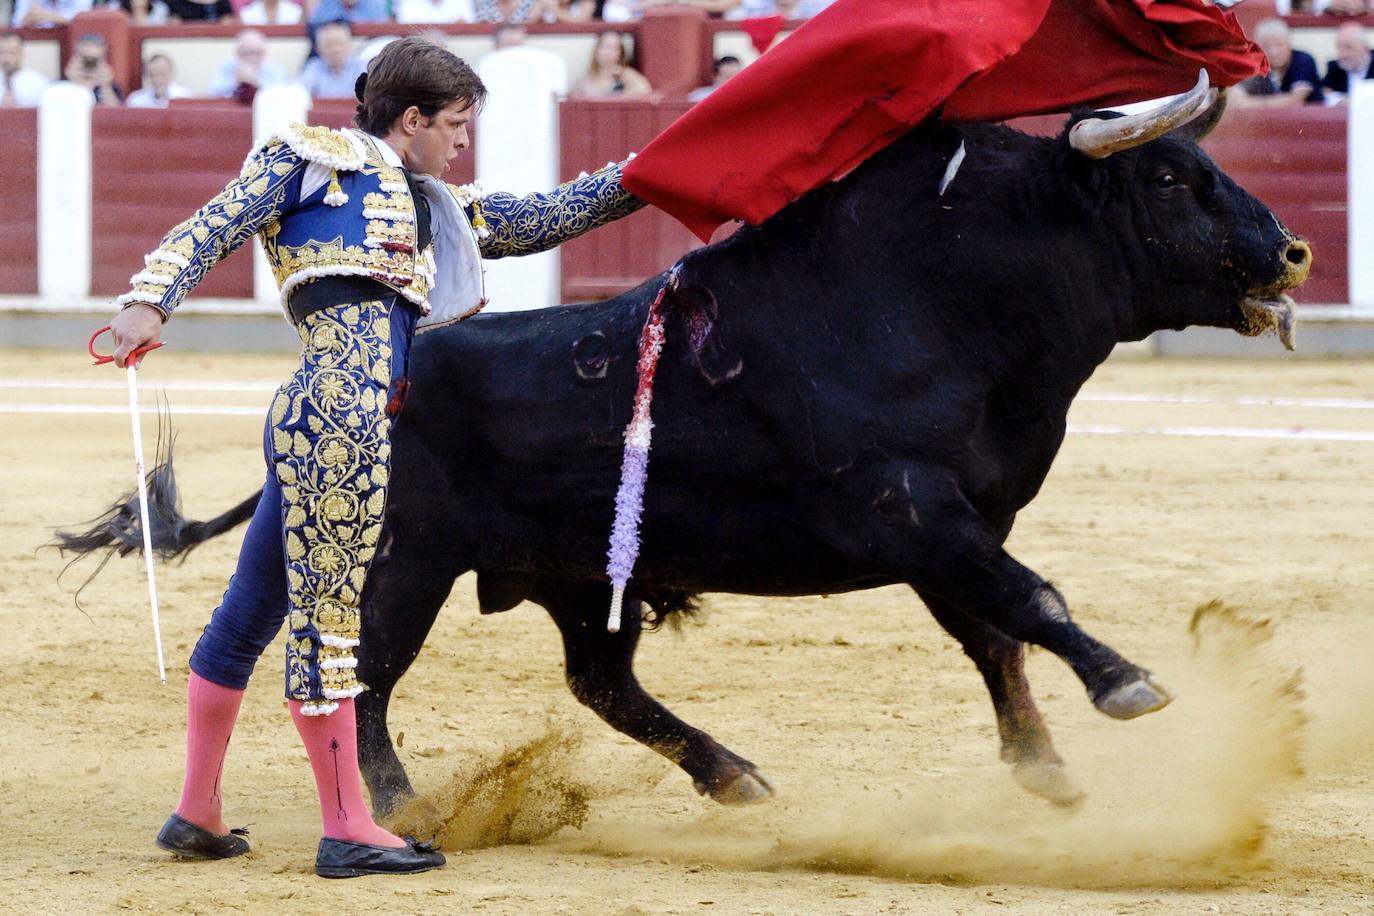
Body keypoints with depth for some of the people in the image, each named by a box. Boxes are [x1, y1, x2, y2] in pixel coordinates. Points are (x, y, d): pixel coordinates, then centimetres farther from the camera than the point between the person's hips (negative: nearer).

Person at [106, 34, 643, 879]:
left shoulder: (444, 209, 29)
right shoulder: (313, 159, 7)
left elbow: (548, 218, 32)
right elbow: (213, 229, 0)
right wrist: (151, 301, -14)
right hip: (337, 414, -9)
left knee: (254, 609, 14)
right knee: (328, 612, -5)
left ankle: (198, 812, 21)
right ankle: (348, 830, -3)